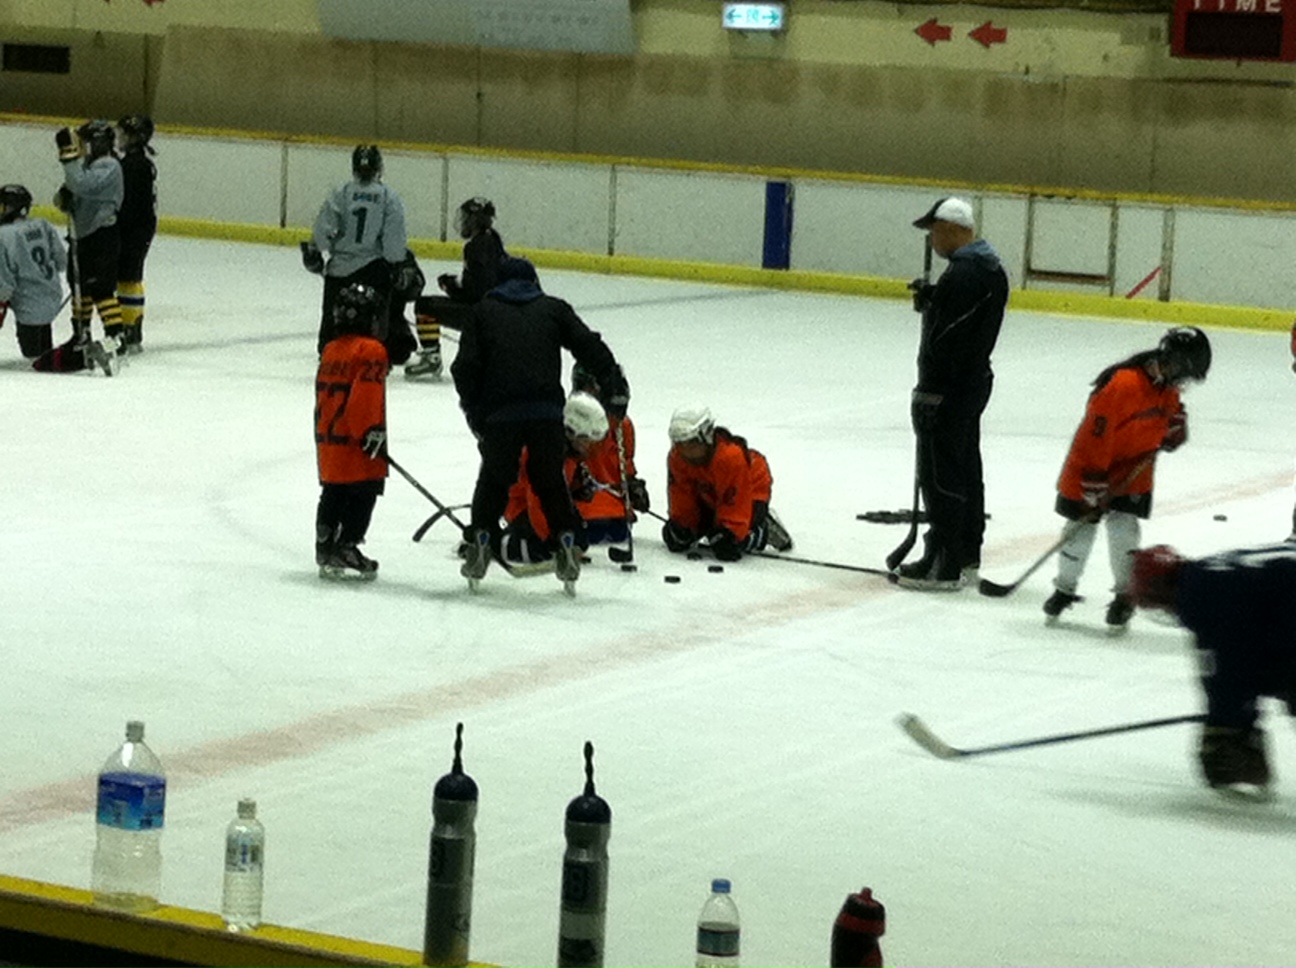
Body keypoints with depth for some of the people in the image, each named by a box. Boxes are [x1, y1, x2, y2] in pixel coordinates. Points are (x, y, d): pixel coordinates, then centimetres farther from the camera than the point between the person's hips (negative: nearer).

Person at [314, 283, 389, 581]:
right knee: (363, 493, -3)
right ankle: (345, 548, -6)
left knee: (333, 494, 16)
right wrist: (373, 432, -19)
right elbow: (367, 396, -21)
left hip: (328, 438, 8)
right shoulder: (370, 351, -12)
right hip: (356, 444, -8)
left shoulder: (330, 350, 14)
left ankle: (326, 547, 22)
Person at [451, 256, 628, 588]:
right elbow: (589, 346, 7)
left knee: (494, 478, 14)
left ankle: (480, 542, 7)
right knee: (550, 479, 13)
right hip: (547, 410, 0)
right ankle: (568, 542, 6)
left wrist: (474, 410, 14)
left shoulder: (484, 311, 15)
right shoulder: (554, 309, 16)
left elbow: (466, 366, 9)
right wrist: (615, 384, 8)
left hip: (500, 412, 0)